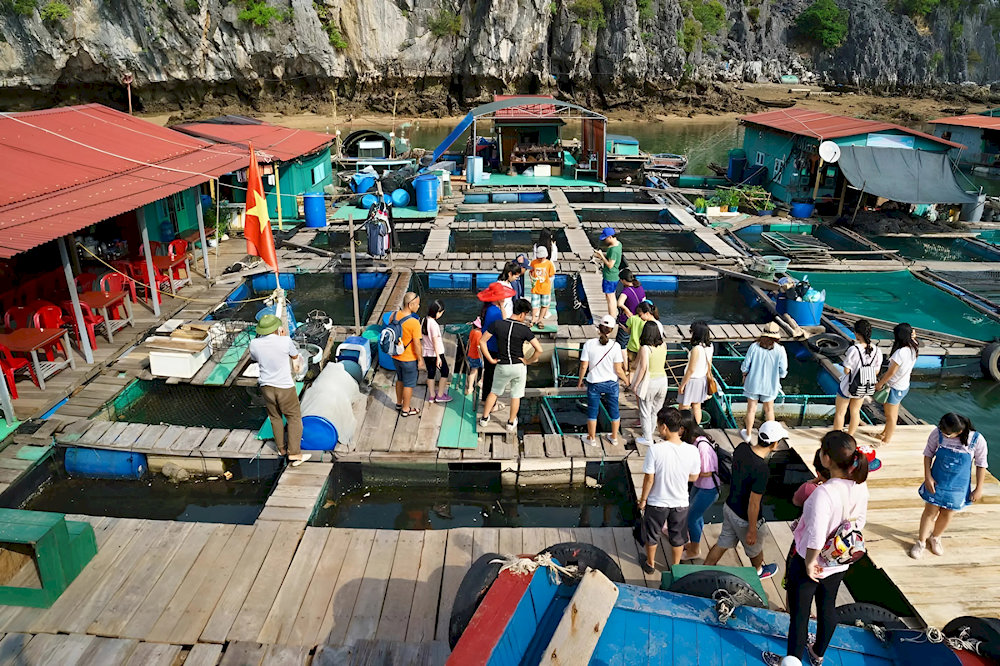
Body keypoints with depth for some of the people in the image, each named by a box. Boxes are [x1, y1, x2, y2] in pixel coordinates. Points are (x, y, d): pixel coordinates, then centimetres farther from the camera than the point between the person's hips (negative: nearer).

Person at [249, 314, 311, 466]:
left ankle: (281, 447, 36)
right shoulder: (285, 341, -19)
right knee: (294, 417, 9)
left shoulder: (254, 344, -10)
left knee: (275, 418, 21)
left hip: (266, 386, 4)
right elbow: (295, 356, 1)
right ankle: (294, 453, 5)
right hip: (285, 387, -4)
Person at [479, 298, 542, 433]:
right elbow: (539, 350, -19)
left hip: (502, 366, 1)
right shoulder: (525, 329, -13)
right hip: (519, 366, -1)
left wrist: (490, 359, 0)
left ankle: (484, 418, 30)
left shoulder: (497, 324, -9)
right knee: (516, 395, 17)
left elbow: (482, 342, -6)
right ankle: (511, 423, 29)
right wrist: (528, 361, -4)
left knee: (494, 392, 22)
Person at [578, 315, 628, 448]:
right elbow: (618, 370, -12)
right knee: (614, 410, 19)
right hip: (611, 383, 0)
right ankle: (614, 437, 34)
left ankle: (592, 438, 30)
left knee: (592, 411, 16)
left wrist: (580, 381, 7)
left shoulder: (589, 344, -14)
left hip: (594, 384, 0)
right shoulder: (615, 346, -15)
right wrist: (627, 380, 6)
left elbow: (583, 367, -9)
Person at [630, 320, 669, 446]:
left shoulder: (645, 348, -19)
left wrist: (635, 385, -11)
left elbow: (643, 368, -20)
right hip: (663, 379, 6)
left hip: (649, 382, -6)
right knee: (656, 410, 21)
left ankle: (647, 439, 16)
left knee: (645, 412, 9)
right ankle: (650, 432, 36)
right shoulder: (663, 346, -1)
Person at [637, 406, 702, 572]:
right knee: (677, 538, 25)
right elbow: (693, 477, -3)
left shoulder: (654, 450, -27)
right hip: (680, 503, 2)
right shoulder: (692, 451, -18)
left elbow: (649, 479, -18)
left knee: (652, 535, 24)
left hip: (656, 503, -2)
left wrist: (643, 499, -3)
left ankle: (650, 564, 44)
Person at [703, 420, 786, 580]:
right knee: (755, 547, 26)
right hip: (744, 519, -6)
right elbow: (753, 504, -27)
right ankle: (759, 571, 54)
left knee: (723, 543, 24)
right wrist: (752, 530, -15)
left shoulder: (742, 447, -15)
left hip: (729, 506, 6)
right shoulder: (762, 471, -36)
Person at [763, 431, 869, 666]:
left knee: (799, 614, 15)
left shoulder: (823, 493, -37)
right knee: (828, 606, 28)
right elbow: (859, 521, 1)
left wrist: (810, 563, -15)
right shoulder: (860, 486, -15)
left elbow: (815, 539, -33)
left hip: (811, 564, -7)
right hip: (839, 564, 7)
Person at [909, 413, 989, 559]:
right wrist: (927, 477, -10)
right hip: (936, 482, 0)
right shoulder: (937, 433, -22)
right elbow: (928, 454, -5)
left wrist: (979, 489, -1)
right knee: (930, 511, 8)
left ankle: (935, 537, 44)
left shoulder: (977, 440, -23)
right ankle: (921, 542, 28)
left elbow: (981, 465, -7)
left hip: (958, 486, 1)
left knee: (947, 514, 17)